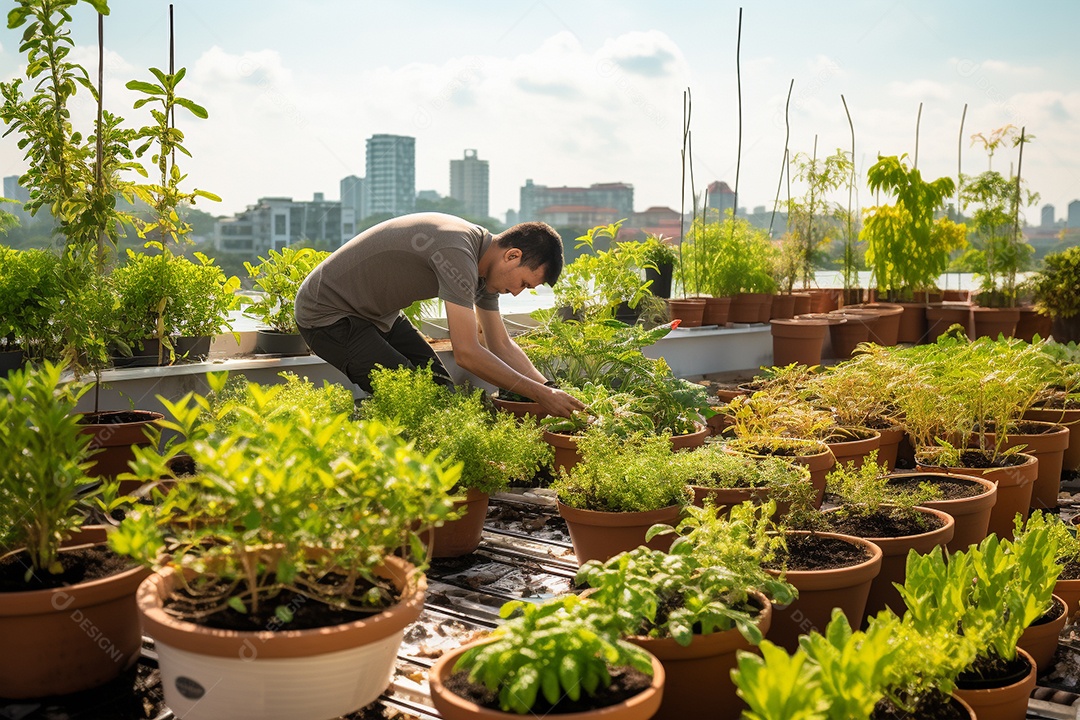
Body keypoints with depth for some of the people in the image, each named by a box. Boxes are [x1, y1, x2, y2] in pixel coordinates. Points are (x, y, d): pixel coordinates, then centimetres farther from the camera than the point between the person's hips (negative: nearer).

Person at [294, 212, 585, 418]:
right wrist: (539, 394, -26)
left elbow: (501, 346, 6)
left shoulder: (483, 262, -1)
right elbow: (467, 353, -33)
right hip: (327, 314, -9)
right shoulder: (457, 251, -31)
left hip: (377, 313, 9)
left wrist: (551, 390, -6)